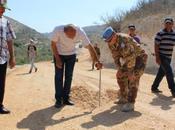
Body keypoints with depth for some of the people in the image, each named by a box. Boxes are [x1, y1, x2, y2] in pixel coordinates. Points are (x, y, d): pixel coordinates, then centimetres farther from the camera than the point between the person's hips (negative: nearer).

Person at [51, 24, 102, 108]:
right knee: (59, 76, -4)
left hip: (71, 55, 2)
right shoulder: (57, 30, -32)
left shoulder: (80, 32, -29)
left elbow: (89, 47, -25)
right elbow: (53, 44, -16)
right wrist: (57, 59, -19)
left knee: (69, 76, 2)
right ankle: (58, 100, 3)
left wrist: (97, 61, -29)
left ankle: (66, 98, 12)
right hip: (59, 54, -1)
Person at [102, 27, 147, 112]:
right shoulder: (111, 42, -10)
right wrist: (120, 69, -2)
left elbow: (130, 56, -34)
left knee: (133, 78, -20)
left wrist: (130, 72, -29)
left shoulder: (125, 40, -35)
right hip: (130, 59, 9)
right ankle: (124, 98, 24)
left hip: (140, 57, -8)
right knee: (121, 76, 10)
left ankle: (130, 104, -19)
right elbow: (116, 57, -1)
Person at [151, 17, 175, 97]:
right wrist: (157, 57, -17)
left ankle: (154, 88, 26)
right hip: (162, 56, -6)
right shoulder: (160, 34, -9)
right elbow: (156, 46, -11)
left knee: (161, 73, 13)